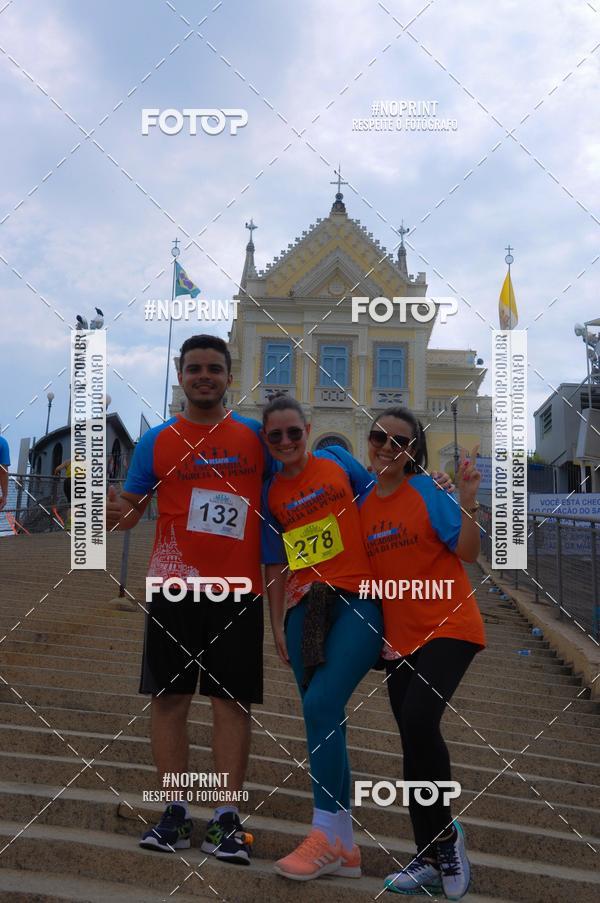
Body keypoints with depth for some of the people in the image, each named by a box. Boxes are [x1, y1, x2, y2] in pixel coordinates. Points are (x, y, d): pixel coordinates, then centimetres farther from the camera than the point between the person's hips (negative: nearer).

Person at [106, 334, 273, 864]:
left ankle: (227, 820, 13)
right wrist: (113, 511, -16)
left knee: (232, 701, 3)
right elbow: (128, 511, 7)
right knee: (169, 698, 4)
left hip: (239, 591, 0)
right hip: (175, 587, 0)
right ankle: (176, 814, 18)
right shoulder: (158, 441, 5)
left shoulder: (255, 436, 7)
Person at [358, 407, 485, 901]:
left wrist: (467, 502, -23)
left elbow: (468, 554, -10)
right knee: (414, 740, 8)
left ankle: (446, 834, 1)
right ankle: (430, 862, 21)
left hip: (449, 628, -5)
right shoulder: (363, 504, 6)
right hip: (399, 638, 6)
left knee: (418, 720, -23)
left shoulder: (428, 490, -8)